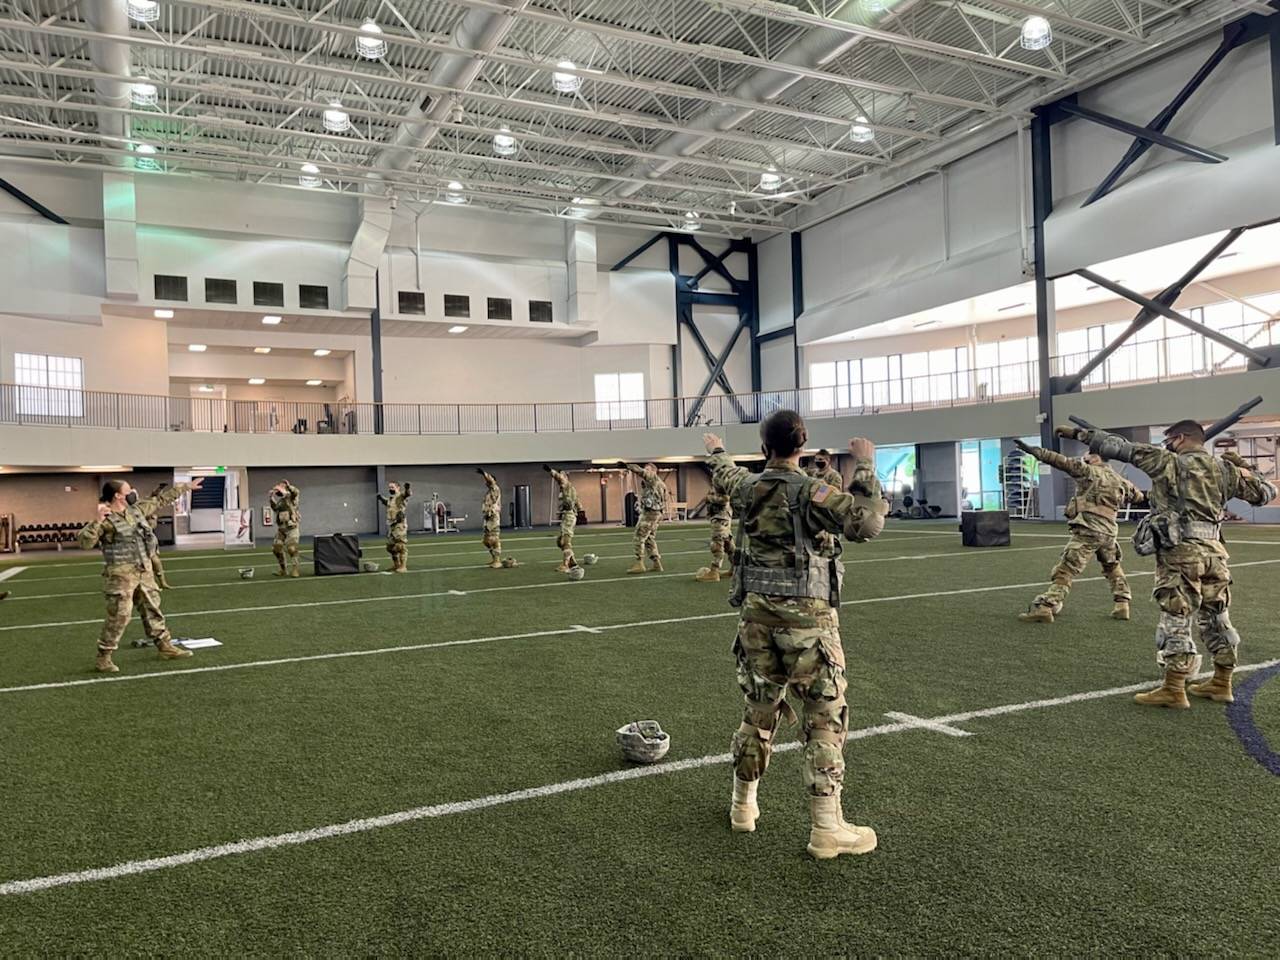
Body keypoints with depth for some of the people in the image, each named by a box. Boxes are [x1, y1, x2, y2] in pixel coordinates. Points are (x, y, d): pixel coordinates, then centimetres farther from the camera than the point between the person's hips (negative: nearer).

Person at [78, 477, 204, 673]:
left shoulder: (137, 509, 8)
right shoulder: (106, 520, -13)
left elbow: (161, 499, 19)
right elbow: (84, 543, -21)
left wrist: (185, 487, 23)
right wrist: (97, 521, -32)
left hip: (144, 571, 8)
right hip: (121, 574, -8)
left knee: (152, 609, 15)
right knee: (119, 615, -7)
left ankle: (164, 646, 25)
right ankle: (104, 657, 6)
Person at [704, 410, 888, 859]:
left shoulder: (747, 487, 5)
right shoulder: (812, 492, -13)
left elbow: (725, 475, 28)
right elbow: (867, 523, -21)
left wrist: (717, 450, 50)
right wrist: (865, 468, -10)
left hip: (757, 613, 6)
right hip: (806, 618, -5)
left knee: (758, 711, 18)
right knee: (825, 720, 2)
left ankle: (743, 805, 31)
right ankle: (827, 829, 3)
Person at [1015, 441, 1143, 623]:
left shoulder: (1088, 471, -1)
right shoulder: (1118, 479, 17)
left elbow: (1061, 461, -9)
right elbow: (1137, 495, 33)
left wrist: (1033, 450, -9)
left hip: (1087, 531, -6)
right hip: (1109, 532, 6)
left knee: (1064, 571, -9)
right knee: (1113, 569, 29)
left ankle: (1045, 608, -16)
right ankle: (1122, 605, 25)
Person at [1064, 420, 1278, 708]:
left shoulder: (1169, 462, -2)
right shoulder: (1225, 469, 13)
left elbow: (1120, 447, -3)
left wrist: (1079, 434, 2)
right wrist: (1242, 468, 30)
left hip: (1181, 553, -6)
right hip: (1214, 552, 6)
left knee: (1176, 620, -3)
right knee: (1216, 619, 15)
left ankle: (1173, 690, 0)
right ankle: (1222, 684, 25)